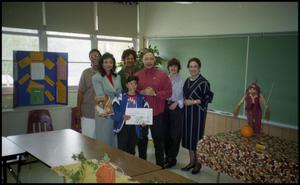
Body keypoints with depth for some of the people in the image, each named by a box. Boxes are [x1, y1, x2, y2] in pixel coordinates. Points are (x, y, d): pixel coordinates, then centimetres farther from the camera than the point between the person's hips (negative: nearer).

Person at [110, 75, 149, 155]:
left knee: (131, 150, 14)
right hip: (123, 126, -3)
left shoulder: (141, 98, 5)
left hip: (135, 127, 3)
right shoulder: (120, 97, -3)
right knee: (122, 149, -4)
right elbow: (114, 111, -10)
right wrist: (122, 116, -27)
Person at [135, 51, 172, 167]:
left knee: (158, 140, 7)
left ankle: (160, 165, 20)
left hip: (157, 113, -1)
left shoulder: (162, 75, 0)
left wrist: (155, 93, -17)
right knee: (142, 139, 14)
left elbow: (168, 92, -4)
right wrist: (142, 92, -15)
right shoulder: (137, 75, 4)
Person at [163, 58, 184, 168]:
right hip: (165, 106, 3)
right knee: (165, 132, 7)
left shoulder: (181, 81, 1)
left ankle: (172, 158, 11)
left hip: (176, 108, -3)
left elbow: (184, 96, -2)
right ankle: (167, 156, 23)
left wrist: (177, 103, -15)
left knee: (175, 134, 1)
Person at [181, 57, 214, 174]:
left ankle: (198, 163, 13)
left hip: (198, 113, -7)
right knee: (188, 136, 9)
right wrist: (184, 101, 4)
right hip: (187, 112, 7)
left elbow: (209, 98, -12)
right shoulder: (187, 81, 11)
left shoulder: (203, 82, -11)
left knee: (196, 136, -2)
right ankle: (192, 161, 22)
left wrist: (194, 102, -18)